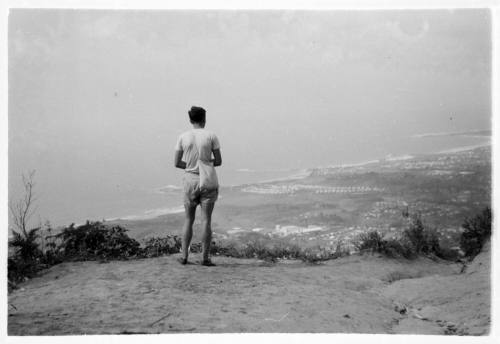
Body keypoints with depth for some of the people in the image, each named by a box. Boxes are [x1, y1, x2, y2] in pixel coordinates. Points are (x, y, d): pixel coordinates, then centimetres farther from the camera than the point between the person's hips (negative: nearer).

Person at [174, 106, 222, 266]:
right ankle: (205, 258, -1)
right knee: (206, 220, 0)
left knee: (189, 219, 13)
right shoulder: (211, 136, -6)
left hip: (190, 180, 2)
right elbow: (218, 161, -4)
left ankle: (184, 256, 9)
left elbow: (177, 163, 0)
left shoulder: (183, 137, 0)